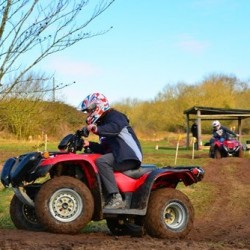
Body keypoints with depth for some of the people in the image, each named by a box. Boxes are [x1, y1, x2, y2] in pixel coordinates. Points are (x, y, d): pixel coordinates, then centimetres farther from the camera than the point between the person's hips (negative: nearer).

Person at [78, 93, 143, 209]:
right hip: (119, 155, 10)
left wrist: (97, 129, -42)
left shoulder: (113, 116, -3)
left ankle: (116, 198, -32)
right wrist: (89, 144, 5)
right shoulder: (103, 123, 25)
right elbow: (103, 148, 21)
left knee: (101, 162, -30)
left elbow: (115, 127, -29)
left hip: (129, 156, -10)